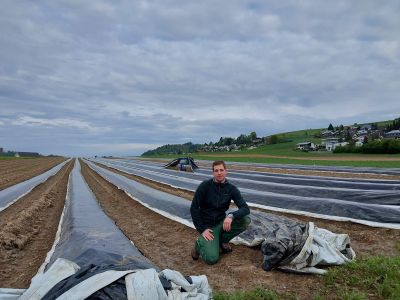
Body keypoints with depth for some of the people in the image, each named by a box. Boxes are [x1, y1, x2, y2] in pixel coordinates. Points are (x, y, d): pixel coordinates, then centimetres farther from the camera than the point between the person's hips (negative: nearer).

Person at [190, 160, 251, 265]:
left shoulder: (231, 189, -6)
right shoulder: (205, 186, -14)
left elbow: (245, 209, -16)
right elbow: (194, 208, -11)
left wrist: (231, 216, -35)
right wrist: (202, 229, -16)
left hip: (222, 222, 4)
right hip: (207, 226, -4)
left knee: (245, 220, -20)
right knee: (211, 259, -23)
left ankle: (223, 240, 2)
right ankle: (200, 243, 11)